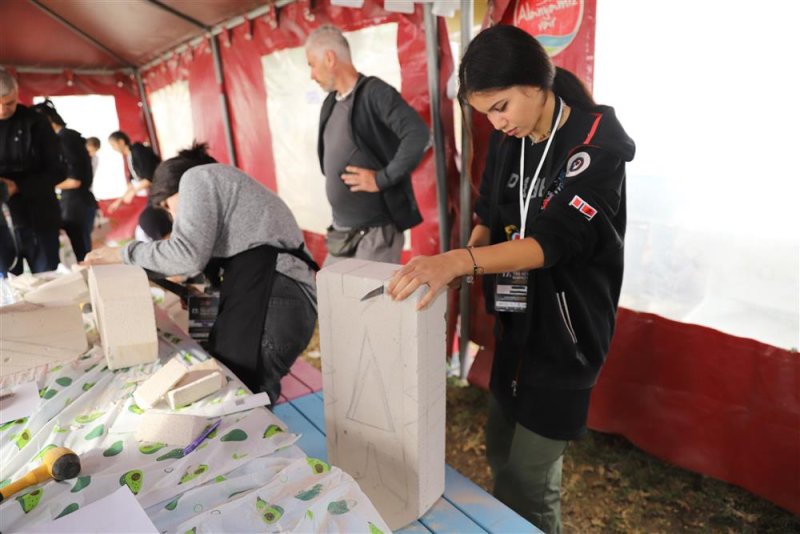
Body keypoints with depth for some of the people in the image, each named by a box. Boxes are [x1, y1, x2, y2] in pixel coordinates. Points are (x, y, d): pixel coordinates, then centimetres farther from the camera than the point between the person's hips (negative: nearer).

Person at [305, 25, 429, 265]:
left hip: (375, 231, -8)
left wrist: (381, 179, -20)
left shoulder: (374, 92, -11)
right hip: (340, 232, 8)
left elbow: (418, 134, -24)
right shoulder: (330, 103, 14)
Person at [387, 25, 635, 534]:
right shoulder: (506, 141, 2)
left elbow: (554, 239, -29)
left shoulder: (598, 141, -16)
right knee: (500, 454, 20)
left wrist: (460, 259, -43)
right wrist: (462, 262, -11)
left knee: (531, 480, 5)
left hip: (566, 331, -6)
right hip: (514, 323, 6)